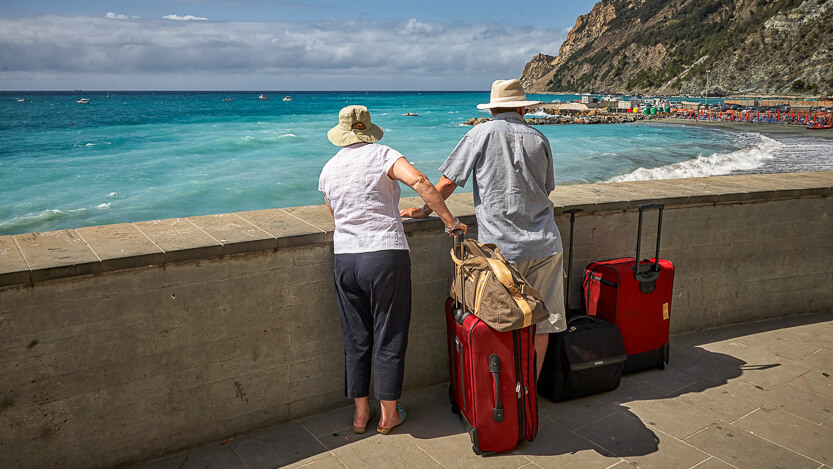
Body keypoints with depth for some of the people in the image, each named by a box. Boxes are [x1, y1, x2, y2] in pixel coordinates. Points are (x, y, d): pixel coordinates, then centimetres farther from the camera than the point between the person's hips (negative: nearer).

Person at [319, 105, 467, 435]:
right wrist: (450, 222, -13)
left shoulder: (329, 169, 10)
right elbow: (419, 181, -20)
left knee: (356, 339, 14)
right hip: (386, 256, -4)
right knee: (389, 338, 8)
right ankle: (388, 414, 19)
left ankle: (361, 413, 25)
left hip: (345, 259, 4)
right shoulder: (382, 155, -4)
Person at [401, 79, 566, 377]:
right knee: (540, 323, 10)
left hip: (501, 247, -3)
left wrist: (423, 211, 13)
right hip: (544, 244, 3)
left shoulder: (482, 133, -1)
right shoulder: (539, 139, 10)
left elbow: (447, 183, -1)